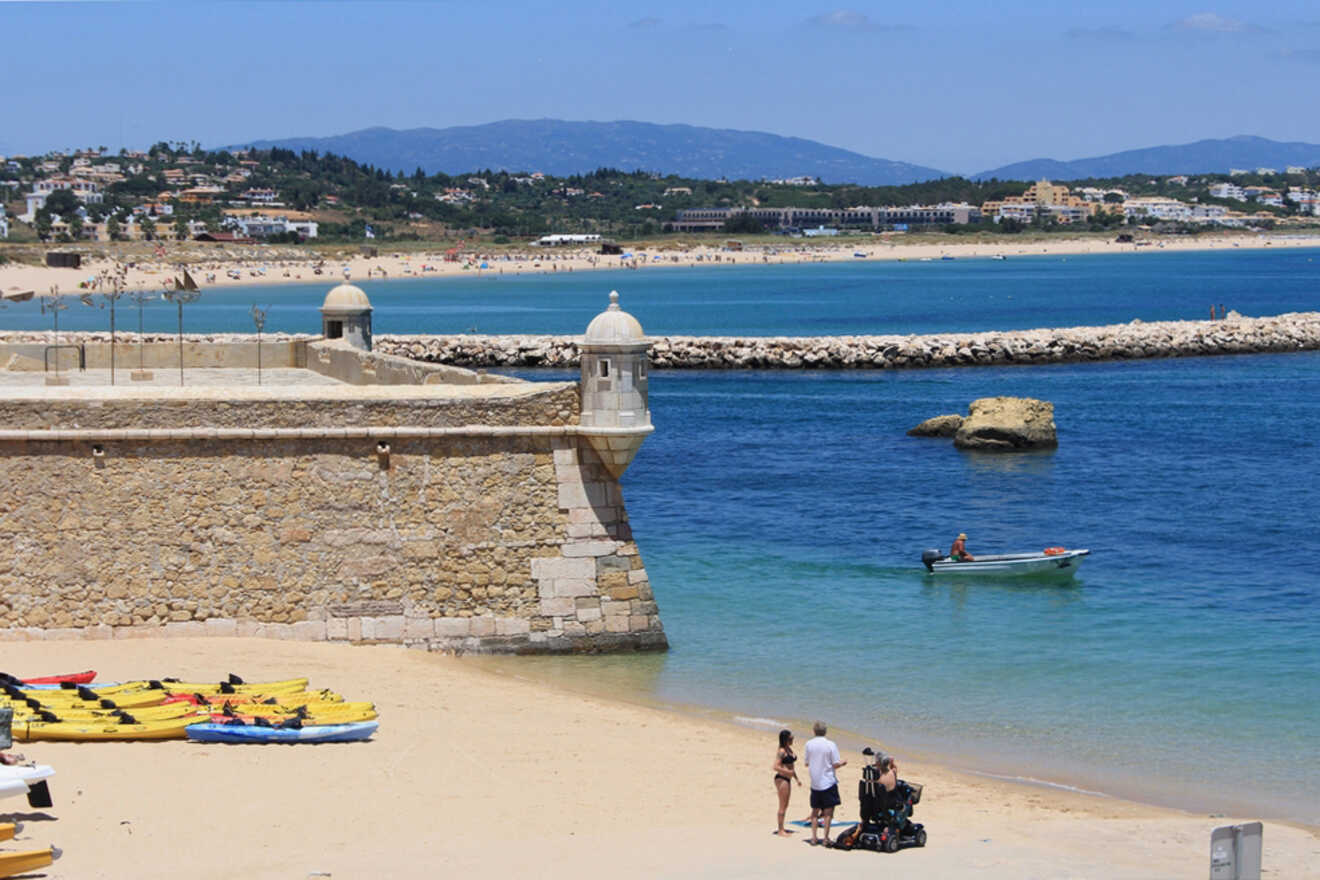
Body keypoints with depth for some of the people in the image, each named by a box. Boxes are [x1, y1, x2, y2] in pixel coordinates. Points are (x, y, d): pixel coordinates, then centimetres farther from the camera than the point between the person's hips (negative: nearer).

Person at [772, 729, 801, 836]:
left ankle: (782, 829, 21)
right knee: (782, 806, -5)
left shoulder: (789, 750, 13)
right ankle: (780, 830, -1)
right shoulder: (781, 751, -16)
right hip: (781, 779, -10)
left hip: (787, 779, 10)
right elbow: (776, 767, -22)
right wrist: (788, 772, -24)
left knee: (785, 806, 14)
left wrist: (797, 779, 21)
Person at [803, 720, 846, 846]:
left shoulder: (809, 744, -2)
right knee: (828, 811, 2)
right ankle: (826, 838, 0)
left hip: (815, 783, 3)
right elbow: (836, 764, -10)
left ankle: (814, 838, 12)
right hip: (828, 783, -3)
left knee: (815, 811, 13)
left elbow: (807, 763, 6)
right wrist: (842, 763, 12)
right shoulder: (830, 745, -10)